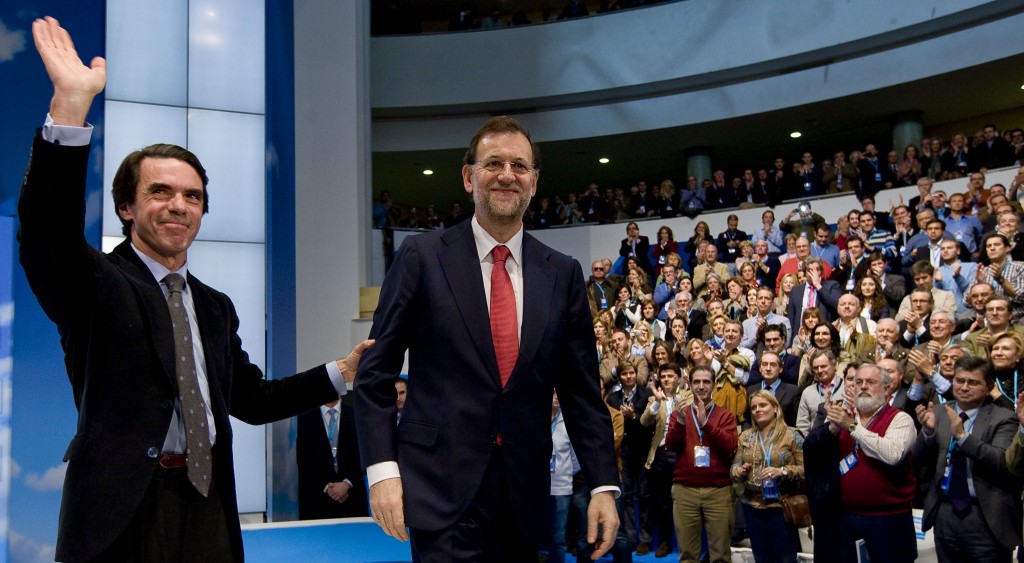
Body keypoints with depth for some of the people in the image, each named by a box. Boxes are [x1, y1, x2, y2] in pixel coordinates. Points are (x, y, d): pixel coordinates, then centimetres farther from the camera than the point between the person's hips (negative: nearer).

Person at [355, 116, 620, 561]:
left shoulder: (563, 274, 7)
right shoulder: (422, 256, -2)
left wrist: (604, 486, 2)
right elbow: (375, 372, -1)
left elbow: (581, 390, 8)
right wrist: (382, 468, -10)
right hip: (442, 487, -3)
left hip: (524, 491, 3)